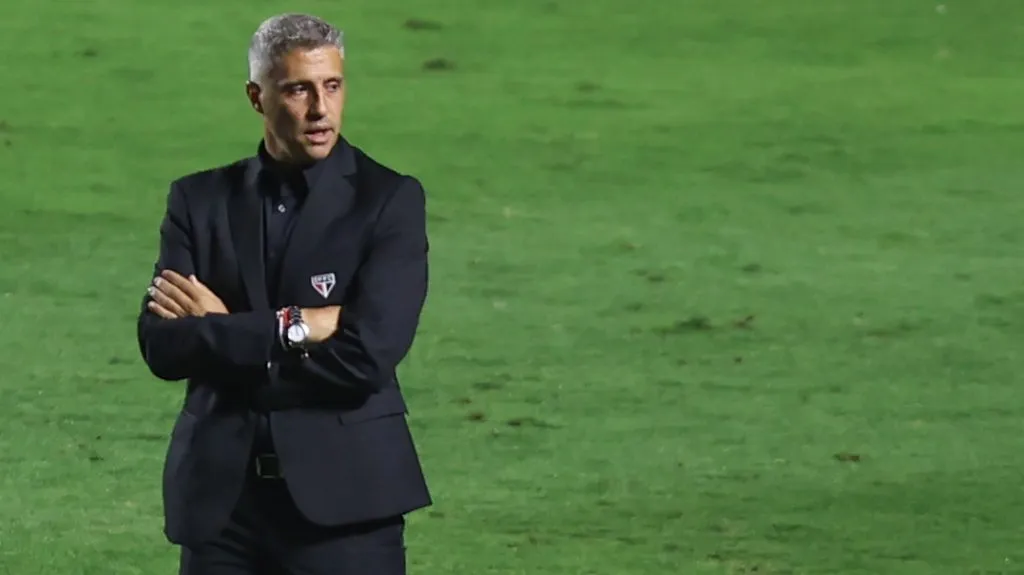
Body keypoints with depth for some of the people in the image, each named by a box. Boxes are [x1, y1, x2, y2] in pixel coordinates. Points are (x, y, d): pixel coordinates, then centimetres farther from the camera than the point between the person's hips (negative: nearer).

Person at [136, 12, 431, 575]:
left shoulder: (389, 200, -2)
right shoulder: (200, 200, 8)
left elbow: (368, 354, -14)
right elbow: (160, 343, -4)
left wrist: (221, 335, -7)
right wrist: (292, 329, -14)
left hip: (343, 499, -3)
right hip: (222, 496, 3)